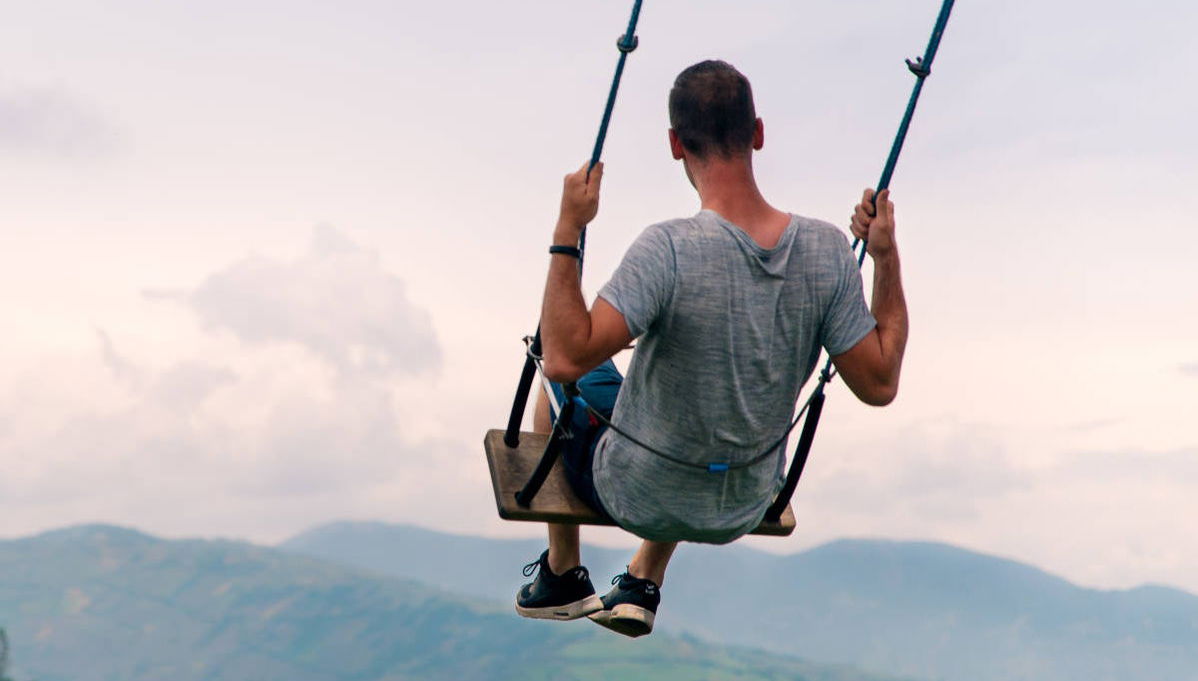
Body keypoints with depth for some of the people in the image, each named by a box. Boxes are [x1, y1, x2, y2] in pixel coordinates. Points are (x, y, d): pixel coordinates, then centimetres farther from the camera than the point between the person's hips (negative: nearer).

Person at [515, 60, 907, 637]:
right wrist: (887, 257, -5)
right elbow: (880, 384, -10)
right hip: (745, 511, 4)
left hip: (638, 498, -4)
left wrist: (567, 233, -29)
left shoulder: (671, 250, -32)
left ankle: (562, 575, 42)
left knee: (559, 389, 28)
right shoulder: (826, 250, -18)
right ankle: (644, 584, 40)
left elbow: (566, 359, -36)